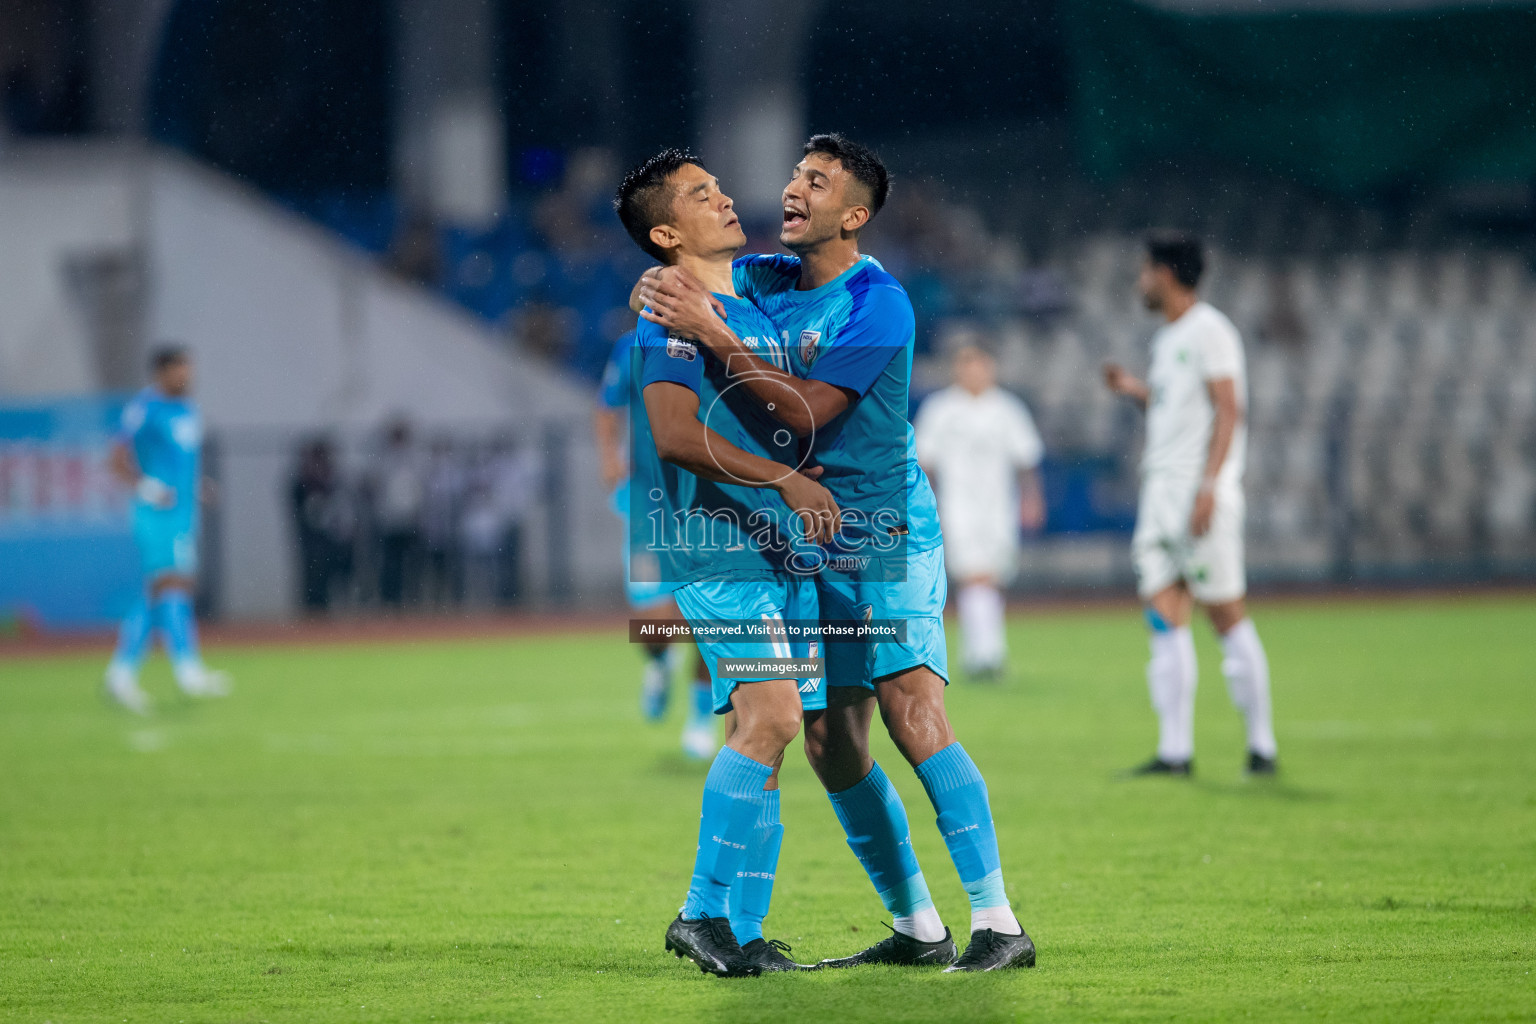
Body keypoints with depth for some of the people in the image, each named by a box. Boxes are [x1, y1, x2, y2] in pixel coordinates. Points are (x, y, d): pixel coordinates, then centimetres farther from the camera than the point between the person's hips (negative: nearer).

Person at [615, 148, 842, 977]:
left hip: (778, 546, 9)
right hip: (719, 545, -9)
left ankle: (738, 929, 10)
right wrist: (786, 479, -25)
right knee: (769, 714, -19)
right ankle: (708, 910, -16)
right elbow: (677, 436, -21)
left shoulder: (750, 307, 19)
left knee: (767, 725, 7)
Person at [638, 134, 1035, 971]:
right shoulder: (767, 280, 8)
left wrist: (713, 334, -25)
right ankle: (916, 927, 11)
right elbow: (669, 272, 20)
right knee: (830, 742, 2)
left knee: (913, 718, -19)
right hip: (804, 542, 7)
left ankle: (998, 923, -18)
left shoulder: (877, 304, -14)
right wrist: (657, 291, -5)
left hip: (886, 540, -7)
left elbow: (807, 410, -21)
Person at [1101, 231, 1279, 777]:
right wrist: (1135, 390, 15)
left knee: (1226, 615, -6)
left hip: (1203, 494, -9)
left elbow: (1227, 410, -14)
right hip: (1160, 491, 9)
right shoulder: (1166, 338, 19)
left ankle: (1261, 744, 1)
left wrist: (1207, 486, -21)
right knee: (1165, 619, 1)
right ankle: (1175, 751, 0)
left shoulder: (1209, 331, -8)